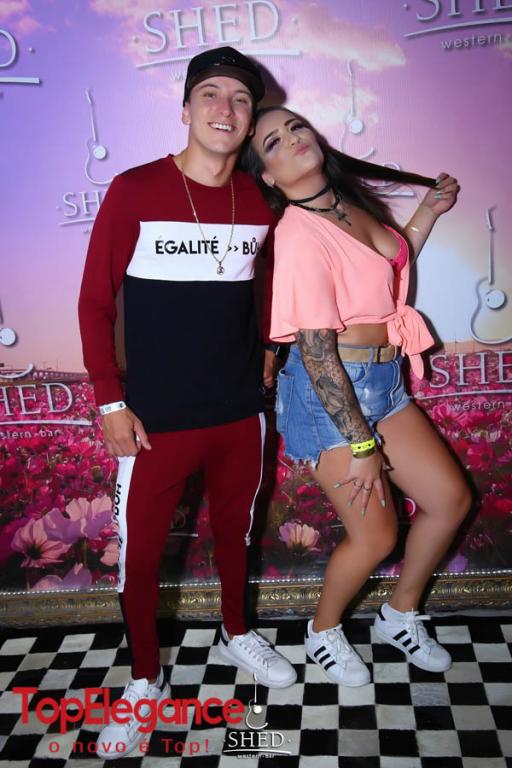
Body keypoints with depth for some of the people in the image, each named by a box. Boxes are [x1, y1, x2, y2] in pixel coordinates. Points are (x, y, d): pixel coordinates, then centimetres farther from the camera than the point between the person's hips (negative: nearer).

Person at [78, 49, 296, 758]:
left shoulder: (261, 203, 3)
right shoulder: (134, 192, -8)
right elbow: (95, 302, -6)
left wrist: (268, 347, 10)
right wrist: (111, 402, -10)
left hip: (241, 412, 4)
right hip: (156, 420, -3)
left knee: (235, 528, 20)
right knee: (139, 552, 6)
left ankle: (236, 635, 47)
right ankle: (145, 681, 32)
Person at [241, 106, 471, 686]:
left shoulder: (353, 202, 5)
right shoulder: (297, 236, -19)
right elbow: (316, 354, -21)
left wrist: (428, 213, 14)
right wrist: (360, 446, -17)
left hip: (384, 379, 8)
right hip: (331, 393, -8)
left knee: (450, 498, 10)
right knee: (375, 534, -2)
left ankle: (400, 616, 33)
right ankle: (324, 633, 30)